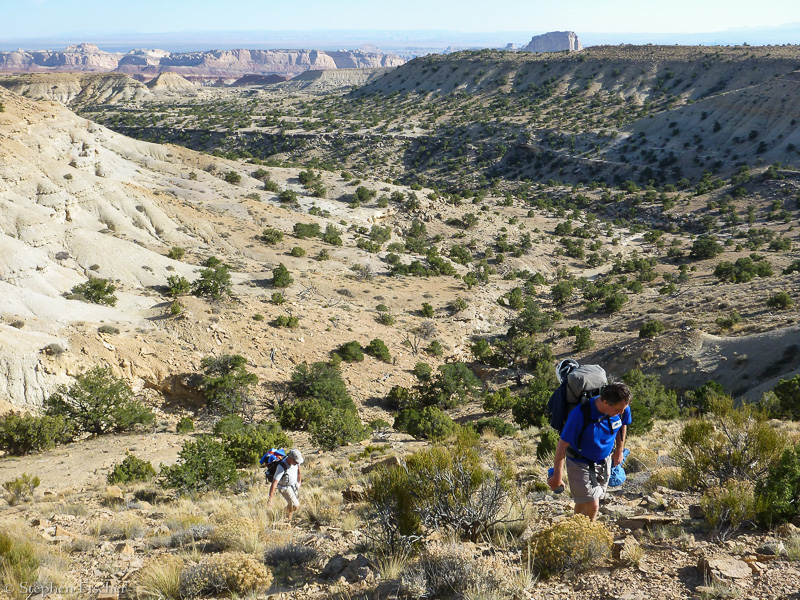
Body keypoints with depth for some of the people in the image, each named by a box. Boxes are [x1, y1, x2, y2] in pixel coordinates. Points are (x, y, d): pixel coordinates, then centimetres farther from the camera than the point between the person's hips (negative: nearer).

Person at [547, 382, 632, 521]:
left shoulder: (623, 408, -18)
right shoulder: (580, 414, -34)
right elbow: (563, 443, -24)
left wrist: (619, 451, 17)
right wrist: (557, 475, -17)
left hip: (604, 461, 5)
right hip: (580, 462, -5)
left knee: (584, 503, 16)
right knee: (592, 506, -10)